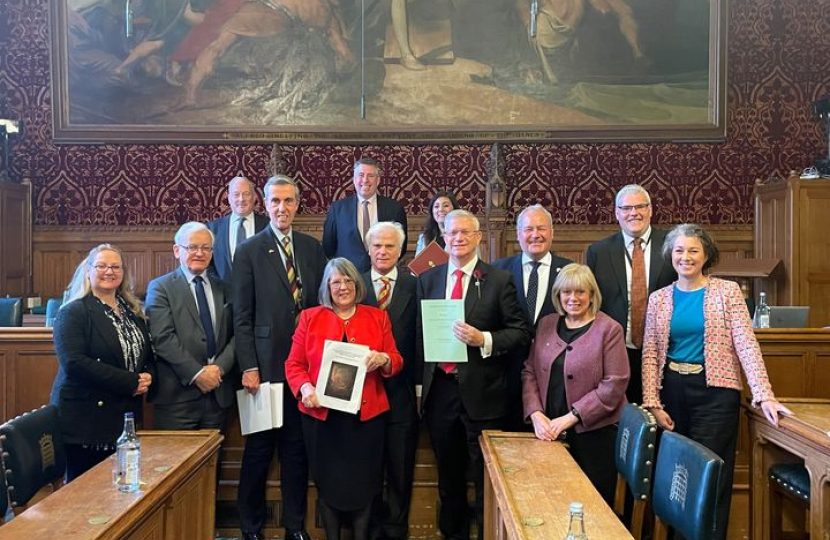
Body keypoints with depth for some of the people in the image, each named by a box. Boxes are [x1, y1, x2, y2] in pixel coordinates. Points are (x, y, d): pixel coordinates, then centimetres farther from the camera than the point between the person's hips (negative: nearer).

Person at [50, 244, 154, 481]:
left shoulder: (133, 312, 14)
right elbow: (74, 363, -19)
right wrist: (130, 382, -18)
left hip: (126, 418, 6)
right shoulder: (73, 313, -6)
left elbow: (148, 356, 21)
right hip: (85, 420, -6)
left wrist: (147, 378, -3)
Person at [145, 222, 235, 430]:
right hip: (177, 394, -4)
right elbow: (163, 338, -10)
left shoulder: (223, 288, 13)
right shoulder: (160, 287, 1)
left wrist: (219, 368, -9)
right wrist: (197, 373, -14)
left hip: (218, 392, 4)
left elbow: (236, 334, 7)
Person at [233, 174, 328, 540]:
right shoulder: (249, 252, -2)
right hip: (266, 366, -3)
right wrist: (248, 367, -10)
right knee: (258, 450, 6)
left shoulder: (312, 248, 8)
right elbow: (242, 317, -5)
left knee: (298, 449, 12)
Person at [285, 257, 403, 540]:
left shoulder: (378, 317, 7)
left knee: (364, 483, 4)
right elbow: (294, 363, 4)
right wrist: (305, 388, -15)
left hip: (367, 415, 0)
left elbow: (397, 361, 5)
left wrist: (383, 359, -17)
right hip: (322, 415, 0)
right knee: (327, 482, 7)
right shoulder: (310, 317, 6)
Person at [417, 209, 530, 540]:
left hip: (481, 392, -3)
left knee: (486, 476, 6)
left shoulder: (499, 280, -3)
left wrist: (483, 339, -20)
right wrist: (423, 374, 0)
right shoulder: (427, 279, 8)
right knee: (448, 475, 18)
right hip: (439, 388, 4)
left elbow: (520, 332, -5)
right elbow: (419, 330, 11)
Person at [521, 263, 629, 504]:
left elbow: (614, 384, -11)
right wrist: (535, 413, -6)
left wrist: (570, 417, -13)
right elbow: (530, 372, 10)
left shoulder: (609, 329, -5)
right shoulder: (546, 324, 9)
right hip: (550, 432, 4)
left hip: (593, 432, -3)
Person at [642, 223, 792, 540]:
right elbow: (650, 354, 4)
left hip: (715, 393, -3)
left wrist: (764, 395, -17)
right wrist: (652, 404, -4)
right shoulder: (659, 299, 6)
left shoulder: (727, 291, -1)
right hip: (671, 392, 3)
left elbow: (746, 344, -8)